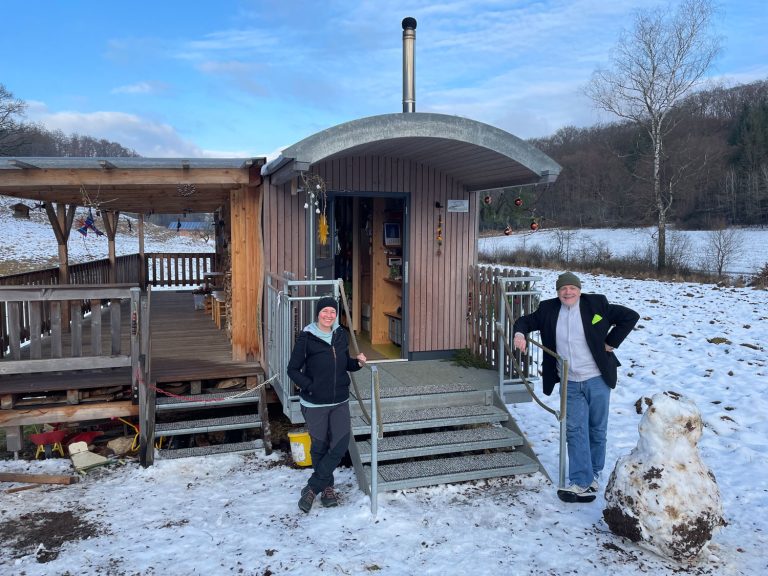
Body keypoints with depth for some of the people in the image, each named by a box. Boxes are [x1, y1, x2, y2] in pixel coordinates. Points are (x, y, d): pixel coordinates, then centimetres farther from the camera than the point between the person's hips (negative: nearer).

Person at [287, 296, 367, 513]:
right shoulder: (306, 337, -11)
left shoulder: (341, 335, 4)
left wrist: (358, 363, -3)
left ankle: (312, 488, 11)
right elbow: (293, 369, -7)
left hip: (340, 401, 4)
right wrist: (310, 387, -18)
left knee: (341, 444, -2)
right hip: (314, 403, -4)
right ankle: (327, 487, 31)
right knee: (319, 447, 9)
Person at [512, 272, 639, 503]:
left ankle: (594, 475, 28)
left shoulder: (596, 304, -6)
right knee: (575, 430, -2)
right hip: (570, 384, 2)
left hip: (597, 380, -1)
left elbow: (630, 316, 0)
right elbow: (526, 320, 13)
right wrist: (519, 333, -10)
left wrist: (610, 343, -4)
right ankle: (582, 484, 0)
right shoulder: (549, 310, 2)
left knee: (597, 430, 11)